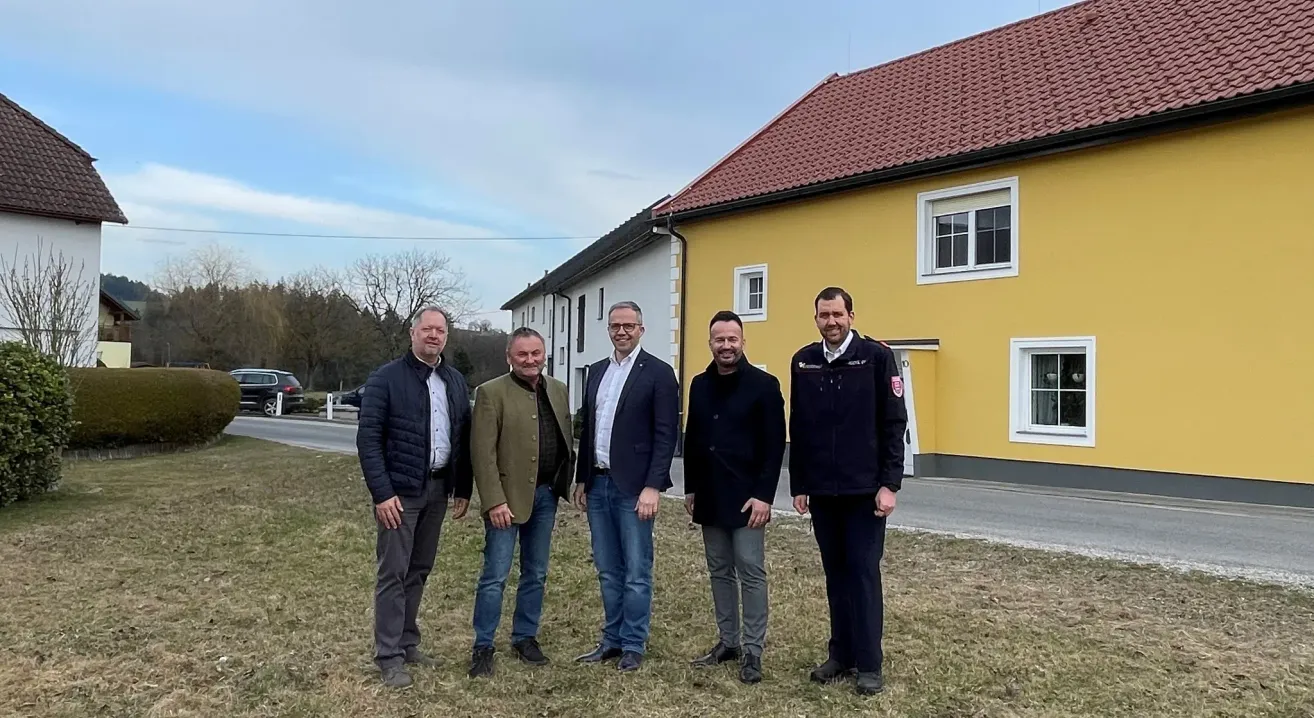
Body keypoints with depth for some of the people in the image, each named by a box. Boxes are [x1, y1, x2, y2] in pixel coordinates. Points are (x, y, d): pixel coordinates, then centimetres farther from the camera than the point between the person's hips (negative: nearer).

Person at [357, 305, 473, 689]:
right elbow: (368, 438, -12)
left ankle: (408, 642, 26)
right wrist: (382, 493, -17)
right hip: (399, 490, -5)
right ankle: (388, 655, 9)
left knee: (419, 570, 14)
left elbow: (464, 437, 13)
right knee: (393, 573, 0)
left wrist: (463, 488, 9)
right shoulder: (386, 378, -8)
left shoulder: (456, 381, 10)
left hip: (438, 489, 6)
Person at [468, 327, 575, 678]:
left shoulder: (558, 390, 9)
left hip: (545, 494, 6)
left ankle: (525, 637, 29)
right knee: (495, 576, -1)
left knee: (536, 573, 15)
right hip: (507, 496, -5)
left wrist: (566, 484, 6)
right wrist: (494, 501, -18)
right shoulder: (491, 392, -9)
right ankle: (483, 646, 12)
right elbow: (483, 452, -13)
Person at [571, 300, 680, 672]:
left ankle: (633, 645, 16)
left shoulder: (658, 373, -6)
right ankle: (611, 640, 26)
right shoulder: (597, 371, 13)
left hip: (633, 486, -6)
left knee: (636, 572, 3)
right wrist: (582, 479, 13)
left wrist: (653, 487, -16)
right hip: (598, 484, 6)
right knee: (608, 571, 14)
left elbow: (666, 434, -11)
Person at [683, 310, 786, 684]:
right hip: (709, 497, 6)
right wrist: (690, 489, 11)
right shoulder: (700, 385, 10)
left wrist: (764, 495, -16)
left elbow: (774, 446, -10)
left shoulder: (764, 385, -7)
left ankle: (753, 650, 9)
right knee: (720, 572, 12)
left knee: (751, 573, 0)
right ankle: (728, 641, 23)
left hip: (746, 497, -5)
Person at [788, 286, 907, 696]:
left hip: (865, 489, -4)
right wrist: (798, 485, 7)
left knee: (864, 573, 2)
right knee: (835, 573, 12)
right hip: (821, 491, 4)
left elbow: (894, 424, -6)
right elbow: (797, 429, 9)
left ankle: (869, 664, 12)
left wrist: (888, 484, -11)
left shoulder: (876, 356, -5)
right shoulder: (803, 362, 6)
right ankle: (842, 655, 23)